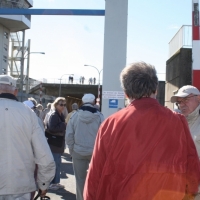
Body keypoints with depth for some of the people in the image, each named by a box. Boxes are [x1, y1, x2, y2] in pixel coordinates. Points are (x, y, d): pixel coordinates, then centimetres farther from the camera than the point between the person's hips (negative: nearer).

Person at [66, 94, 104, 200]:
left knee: (80, 178, 11)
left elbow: (69, 135, -2)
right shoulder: (98, 116, -8)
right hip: (95, 151, -1)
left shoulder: (75, 115, -4)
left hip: (78, 151, 1)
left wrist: (71, 149, 8)